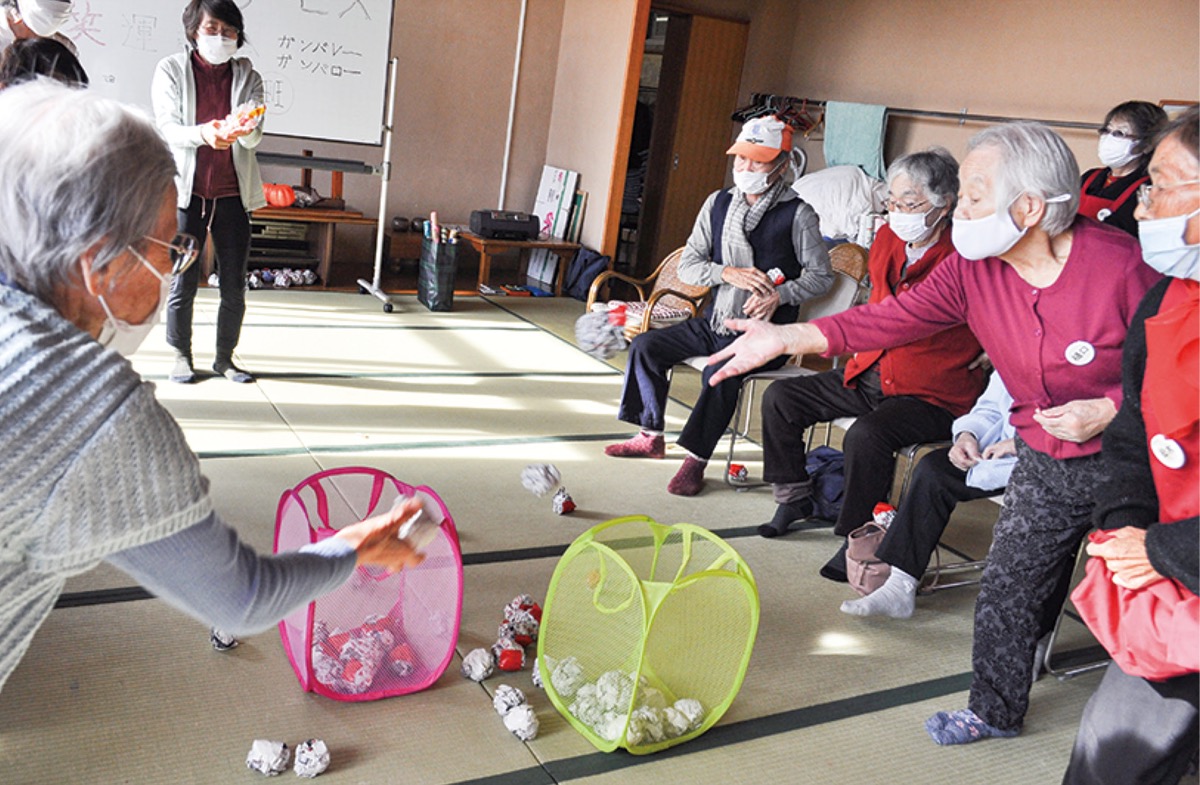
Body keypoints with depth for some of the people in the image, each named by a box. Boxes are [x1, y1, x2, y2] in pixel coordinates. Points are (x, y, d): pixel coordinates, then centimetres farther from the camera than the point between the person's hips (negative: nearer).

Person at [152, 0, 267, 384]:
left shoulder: (247, 76, 7)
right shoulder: (171, 70, 2)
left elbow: (254, 136, -6)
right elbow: (167, 128, -8)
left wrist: (244, 130, -31)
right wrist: (203, 134, -29)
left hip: (232, 194, 2)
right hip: (186, 192, -2)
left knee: (234, 286, 4)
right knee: (183, 283, 0)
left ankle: (224, 358, 19)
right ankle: (181, 355, 18)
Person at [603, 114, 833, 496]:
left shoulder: (798, 215, -6)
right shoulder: (718, 203, 7)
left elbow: (821, 276, -2)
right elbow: (688, 266, 4)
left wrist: (779, 295, -19)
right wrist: (729, 273, -14)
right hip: (715, 321, 6)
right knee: (645, 346, -3)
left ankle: (696, 460, -19)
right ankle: (651, 437, 11)